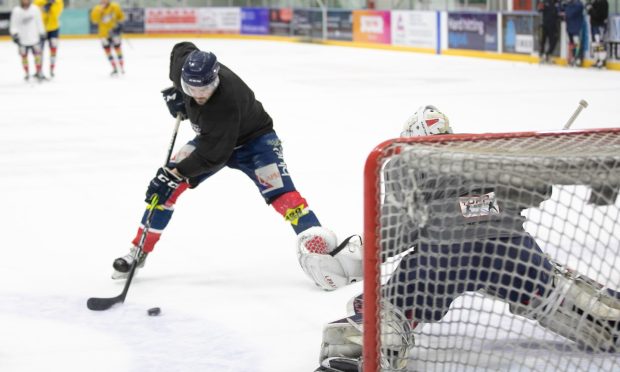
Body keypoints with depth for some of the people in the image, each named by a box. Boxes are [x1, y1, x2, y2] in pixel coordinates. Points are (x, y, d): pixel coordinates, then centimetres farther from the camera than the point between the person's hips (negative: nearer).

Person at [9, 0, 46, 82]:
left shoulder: (35, 9, -3)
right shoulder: (16, 11, -10)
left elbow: (39, 22, 7)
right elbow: (13, 24, -5)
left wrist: (42, 33, 10)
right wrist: (14, 34, -17)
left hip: (34, 37, 2)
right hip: (22, 39, -2)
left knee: (37, 55, 2)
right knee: (24, 56, 6)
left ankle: (38, 72, 15)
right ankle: (27, 73, 20)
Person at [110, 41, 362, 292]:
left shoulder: (226, 104, -41)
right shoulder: (186, 63, -24)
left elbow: (213, 155, -35)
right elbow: (182, 49, 2)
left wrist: (178, 173, -32)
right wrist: (175, 92, -2)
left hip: (253, 139, -7)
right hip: (212, 137, 7)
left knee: (281, 194, -25)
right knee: (165, 184, -3)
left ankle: (325, 251, -28)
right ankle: (139, 252, 9)